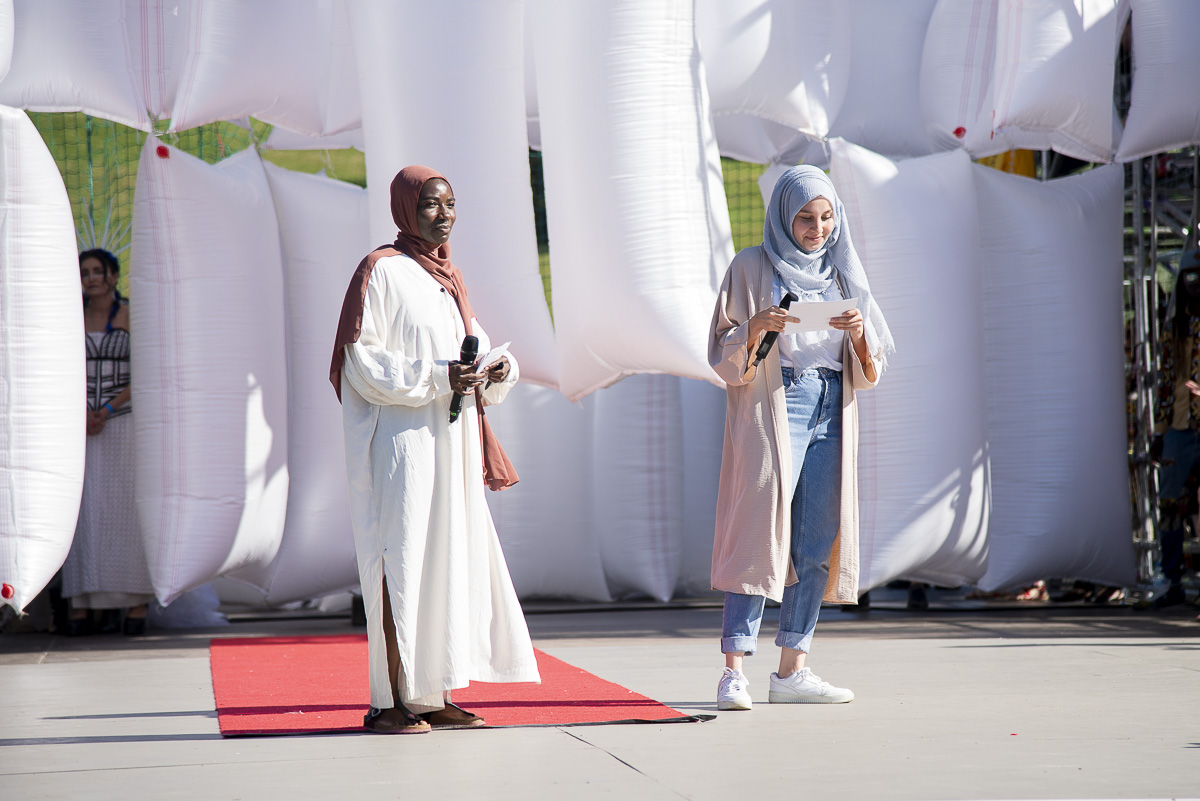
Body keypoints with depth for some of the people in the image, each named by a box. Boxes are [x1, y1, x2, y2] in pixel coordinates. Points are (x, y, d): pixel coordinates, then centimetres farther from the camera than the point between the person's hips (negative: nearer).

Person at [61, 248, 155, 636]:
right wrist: (80, 415, -11)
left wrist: (107, 410, -14)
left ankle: (136, 603, -2)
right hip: (81, 423, 2)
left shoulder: (134, 317, 2)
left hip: (123, 421, -2)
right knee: (84, 509, -5)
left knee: (127, 508, -5)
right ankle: (82, 603, -6)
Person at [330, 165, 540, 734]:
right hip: (401, 441, -8)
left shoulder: (448, 277, 18)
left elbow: (471, 346, 21)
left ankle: (434, 696, 12)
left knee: (451, 560, 7)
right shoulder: (381, 272, -6)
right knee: (403, 564, -9)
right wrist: (436, 377, -21)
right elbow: (362, 362, -13)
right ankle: (390, 700, -5)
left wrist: (495, 369, -1)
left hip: (452, 447, 8)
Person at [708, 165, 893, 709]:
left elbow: (869, 372, 11)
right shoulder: (752, 268, 3)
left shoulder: (841, 273, 15)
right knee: (761, 534, -12)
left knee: (817, 543, 1)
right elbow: (723, 354, -2)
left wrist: (859, 334, -10)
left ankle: (792, 671, 5)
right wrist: (757, 327, -21)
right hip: (771, 408, -5)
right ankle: (733, 671, -12)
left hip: (830, 413, 5)